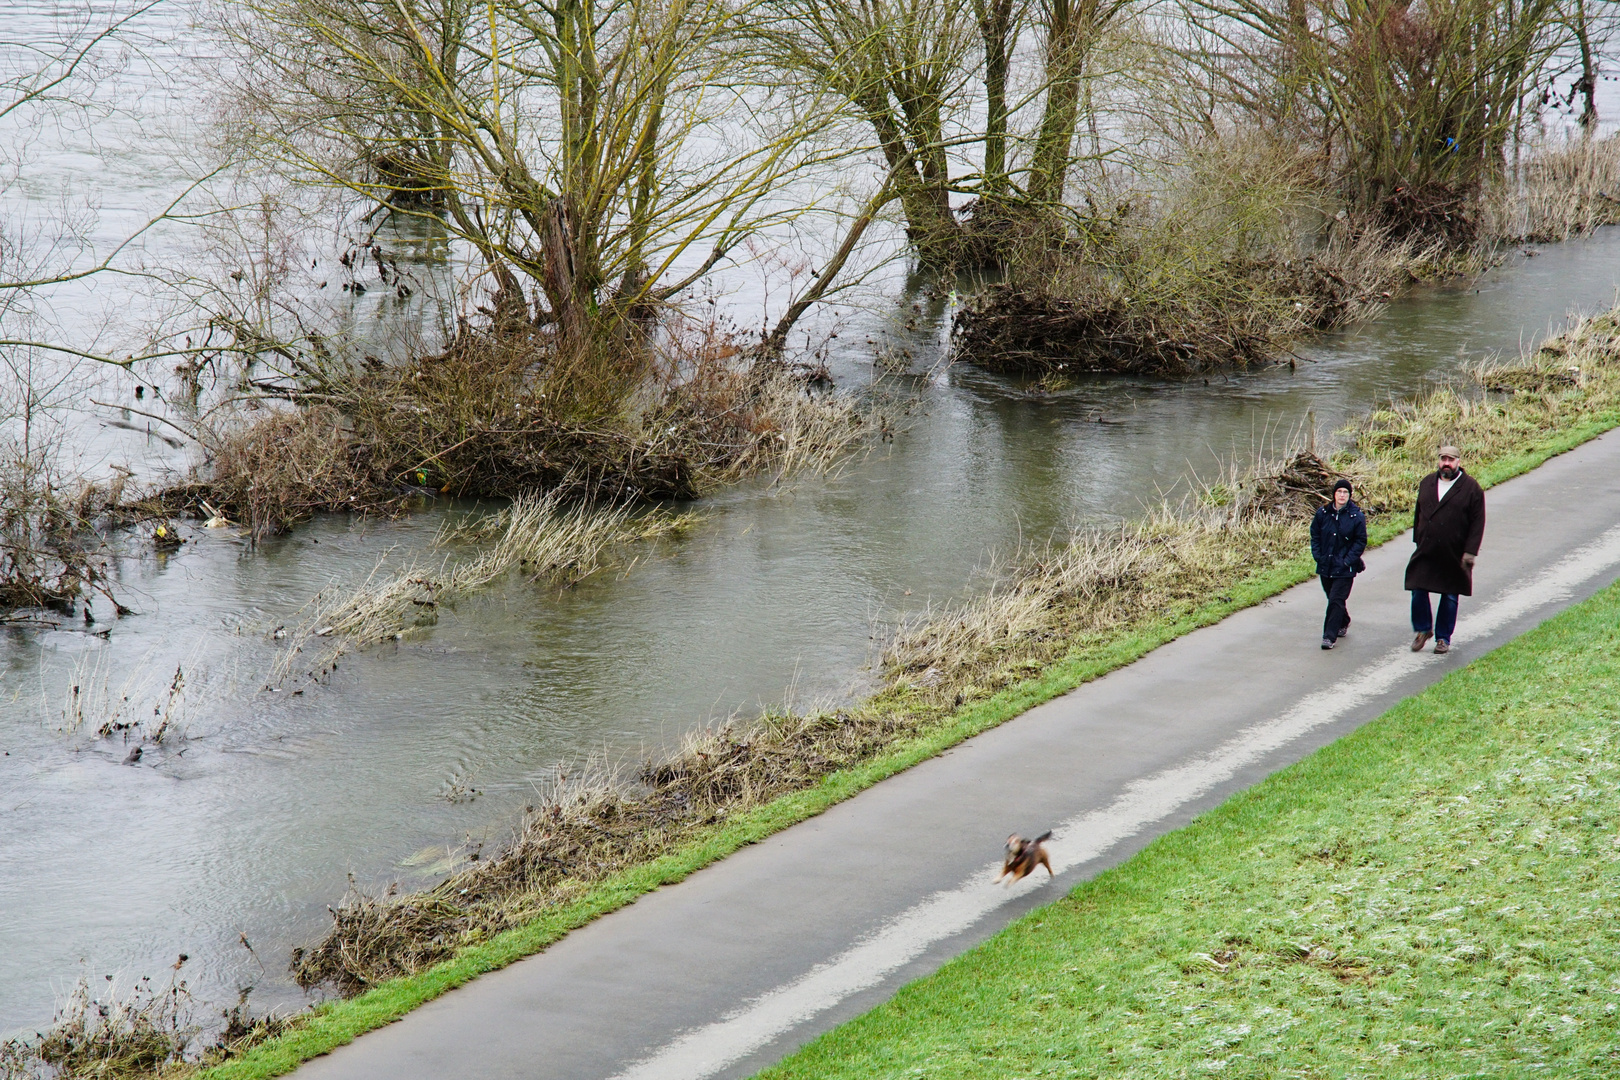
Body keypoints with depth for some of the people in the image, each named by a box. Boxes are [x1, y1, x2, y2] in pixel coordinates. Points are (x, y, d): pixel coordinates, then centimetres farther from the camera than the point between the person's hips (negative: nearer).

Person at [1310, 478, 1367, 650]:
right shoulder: (1322, 513, 1)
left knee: (1336, 601, -10)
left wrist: (1348, 560, -12)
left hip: (1344, 569, -4)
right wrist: (1318, 556, -2)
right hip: (1326, 566, 4)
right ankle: (1343, 623, 43)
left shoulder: (1357, 517, -7)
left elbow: (1361, 541, -3)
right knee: (1333, 599, 17)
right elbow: (1315, 535, 10)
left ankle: (1330, 636, -7)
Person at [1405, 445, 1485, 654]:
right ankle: (1422, 629, 21)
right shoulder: (1427, 483, 9)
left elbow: (1477, 522, -5)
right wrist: (1417, 540, 11)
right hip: (1426, 551, 3)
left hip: (1454, 556, -3)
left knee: (1450, 597, 6)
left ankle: (1443, 638, 19)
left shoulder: (1471, 488, -5)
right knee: (1418, 591, 0)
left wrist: (1470, 551, -11)